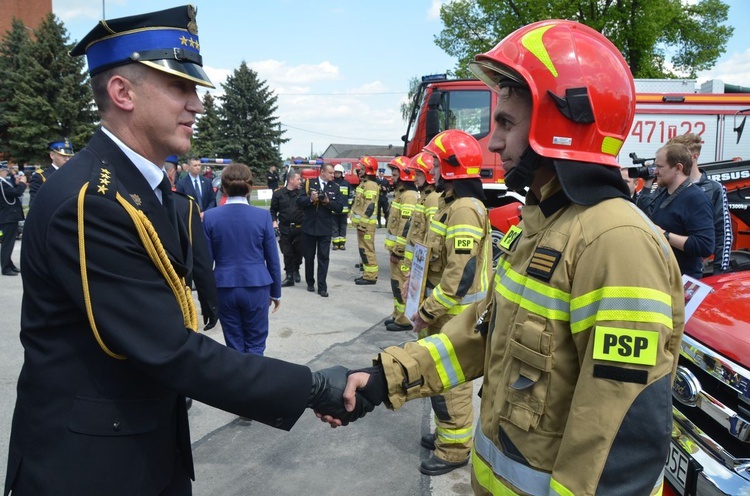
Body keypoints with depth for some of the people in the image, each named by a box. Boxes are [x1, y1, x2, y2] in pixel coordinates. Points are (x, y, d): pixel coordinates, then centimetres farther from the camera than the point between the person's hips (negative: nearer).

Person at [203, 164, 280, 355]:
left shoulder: (210, 216, -5)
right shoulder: (262, 216, -6)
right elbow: (272, 259, -2)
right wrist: (276, 292, 10)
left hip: (224, 288, 1)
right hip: (256, 287, -1)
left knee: (234, 345, 14)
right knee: (255, 344, 11)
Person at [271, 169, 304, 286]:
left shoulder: (301, 193, 2)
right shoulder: (278, 193, 1)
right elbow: (273, 210, 7)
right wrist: (274, 221, -7)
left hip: (299, 228, 1)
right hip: (285, 228, 0)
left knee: (298, 251, 7)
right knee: (287, 253, 3)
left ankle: (296, 270, 33)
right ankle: (290, 276, 13)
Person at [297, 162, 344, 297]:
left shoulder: (335, 187, 3)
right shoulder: (309, 183, 1)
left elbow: (339, 207, -3)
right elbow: (299, 202, -4)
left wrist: (328, 201, -18)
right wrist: (310, 199, -21)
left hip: (325, 228, 0)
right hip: (309, 226, 0)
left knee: (323, 258, 0)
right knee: (309, 256, 11)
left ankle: (322, 287, 5)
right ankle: (310, 282, 28)